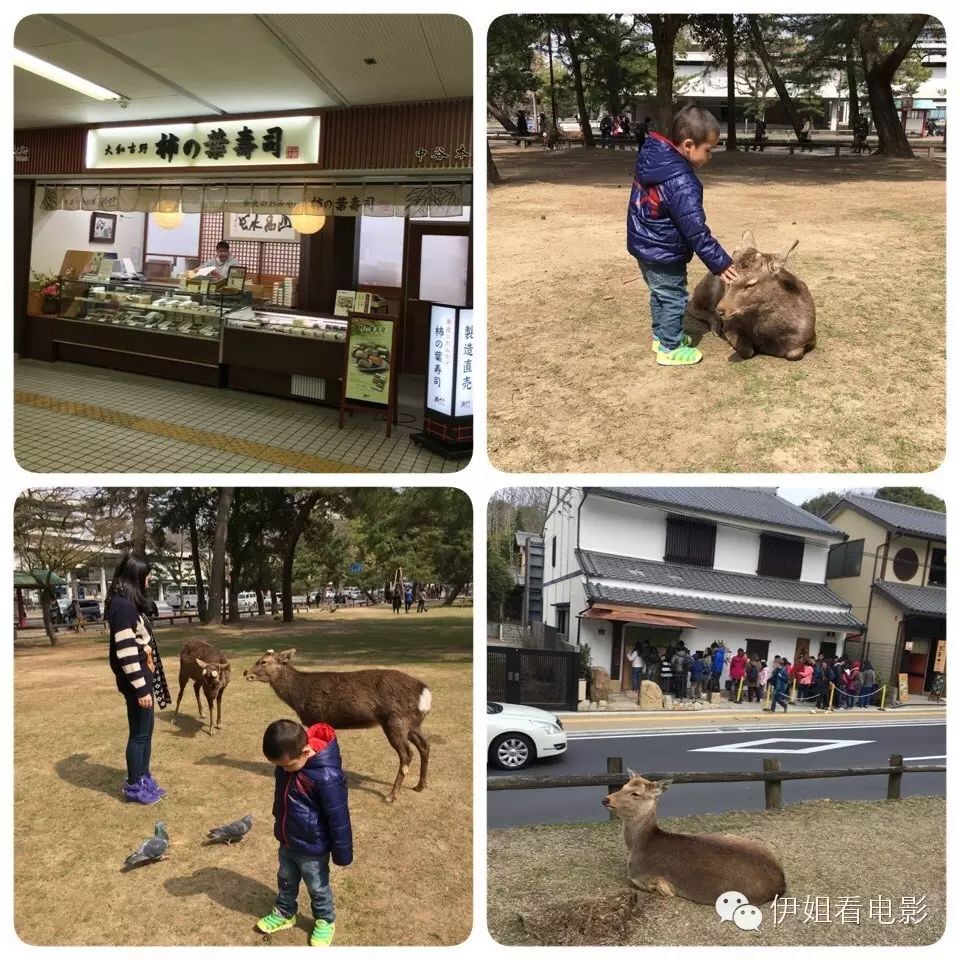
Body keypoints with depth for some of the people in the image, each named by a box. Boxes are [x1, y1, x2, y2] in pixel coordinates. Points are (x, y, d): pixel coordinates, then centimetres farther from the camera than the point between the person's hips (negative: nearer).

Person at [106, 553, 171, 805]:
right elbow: (125, 651, -23)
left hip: (144, 675, 9)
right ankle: (134, 787, 14)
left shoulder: (128, 602, 10)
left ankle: (144, 779, 28)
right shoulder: (122, 605, -20)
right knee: (139, 732, 2)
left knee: (146, 730, 17)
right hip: (135, 679, -9)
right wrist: (141, 688, -21)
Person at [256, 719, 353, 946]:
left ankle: (325, 921, 42)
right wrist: (279, 822, 22)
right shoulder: (288, 758, -14)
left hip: (312, 848, -6)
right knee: (286, 880, 27)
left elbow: (339, 819, -25)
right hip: (286, 842, 6)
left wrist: (342, 854, -15)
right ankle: (284, 914, 51)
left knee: (317, 888, 18)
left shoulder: (327, 777, -38)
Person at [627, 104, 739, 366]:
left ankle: (662, 336, 39)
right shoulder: (681, 182, -28)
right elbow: (695, 229, -28)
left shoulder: (652, 158, -1)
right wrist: (720, 262, -23)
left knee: (660, 294, 24)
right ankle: (670, 348, 18)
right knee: (674, 298, 7)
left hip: (643, 245, 9)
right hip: (664, 253, -9)